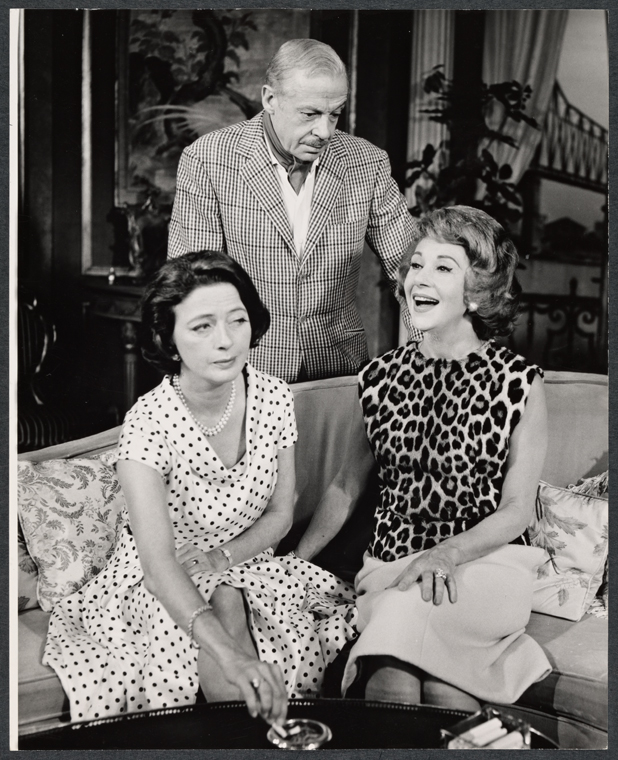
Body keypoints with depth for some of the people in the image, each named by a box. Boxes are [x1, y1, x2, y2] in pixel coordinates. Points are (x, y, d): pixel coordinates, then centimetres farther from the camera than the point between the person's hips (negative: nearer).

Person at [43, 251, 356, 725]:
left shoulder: (274, 398, -12)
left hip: (246, 564, 3)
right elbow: (159, 565, -36)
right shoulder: (148, 424, -26)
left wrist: (222, 556, -17)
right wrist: (231, 654, -49)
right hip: (161, 587, -3)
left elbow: (280, 513, 1)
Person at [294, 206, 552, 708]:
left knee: (411, 608, -33)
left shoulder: (519, 383, -2)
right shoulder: (382, 378, 8)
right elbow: (346, 487, 13)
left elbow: (516, 511, -4)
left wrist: (444, 555, -21)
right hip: (392, 565, 2)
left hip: (485, 562, -1)